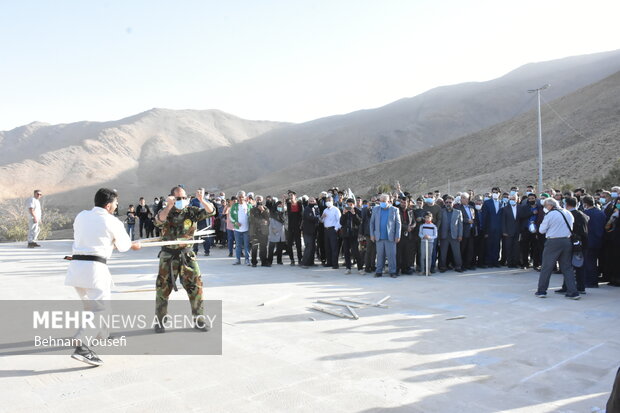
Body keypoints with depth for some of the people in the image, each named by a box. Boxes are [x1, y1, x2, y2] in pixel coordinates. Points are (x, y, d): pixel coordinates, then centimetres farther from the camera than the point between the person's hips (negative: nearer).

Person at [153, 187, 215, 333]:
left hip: (187, 255, 1)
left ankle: (199, 320, 15)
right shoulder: (166, 212, -4)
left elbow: (210, 211, -12)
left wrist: (202, 200, -30)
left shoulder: (191, 211, -1)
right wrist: (169, 206, -41)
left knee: (196, 286, 1)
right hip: (168, 256, -1)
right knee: (163, 288, 6)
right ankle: (159, 321, 22)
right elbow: (159, 220, -26)